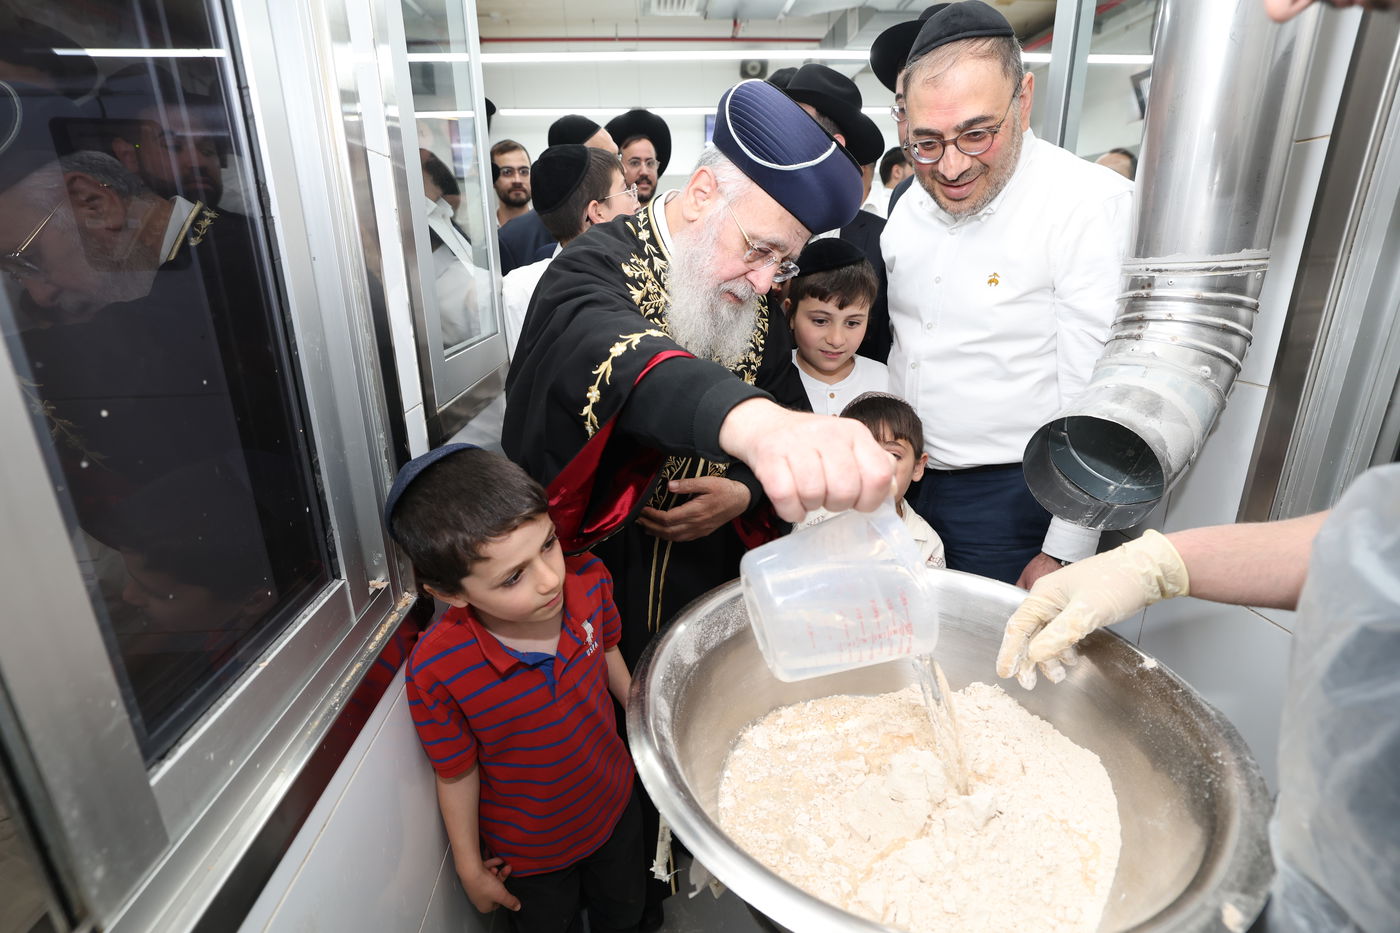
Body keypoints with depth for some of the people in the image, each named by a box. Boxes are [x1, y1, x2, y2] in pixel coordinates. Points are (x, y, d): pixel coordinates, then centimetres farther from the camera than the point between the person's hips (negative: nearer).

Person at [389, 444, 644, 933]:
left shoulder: (588, 581, -26)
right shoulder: (437, 671, -35)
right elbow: (457, 774, -18)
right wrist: (470, 869, -3)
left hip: (615, 804, 3)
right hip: (528, 852, -3)